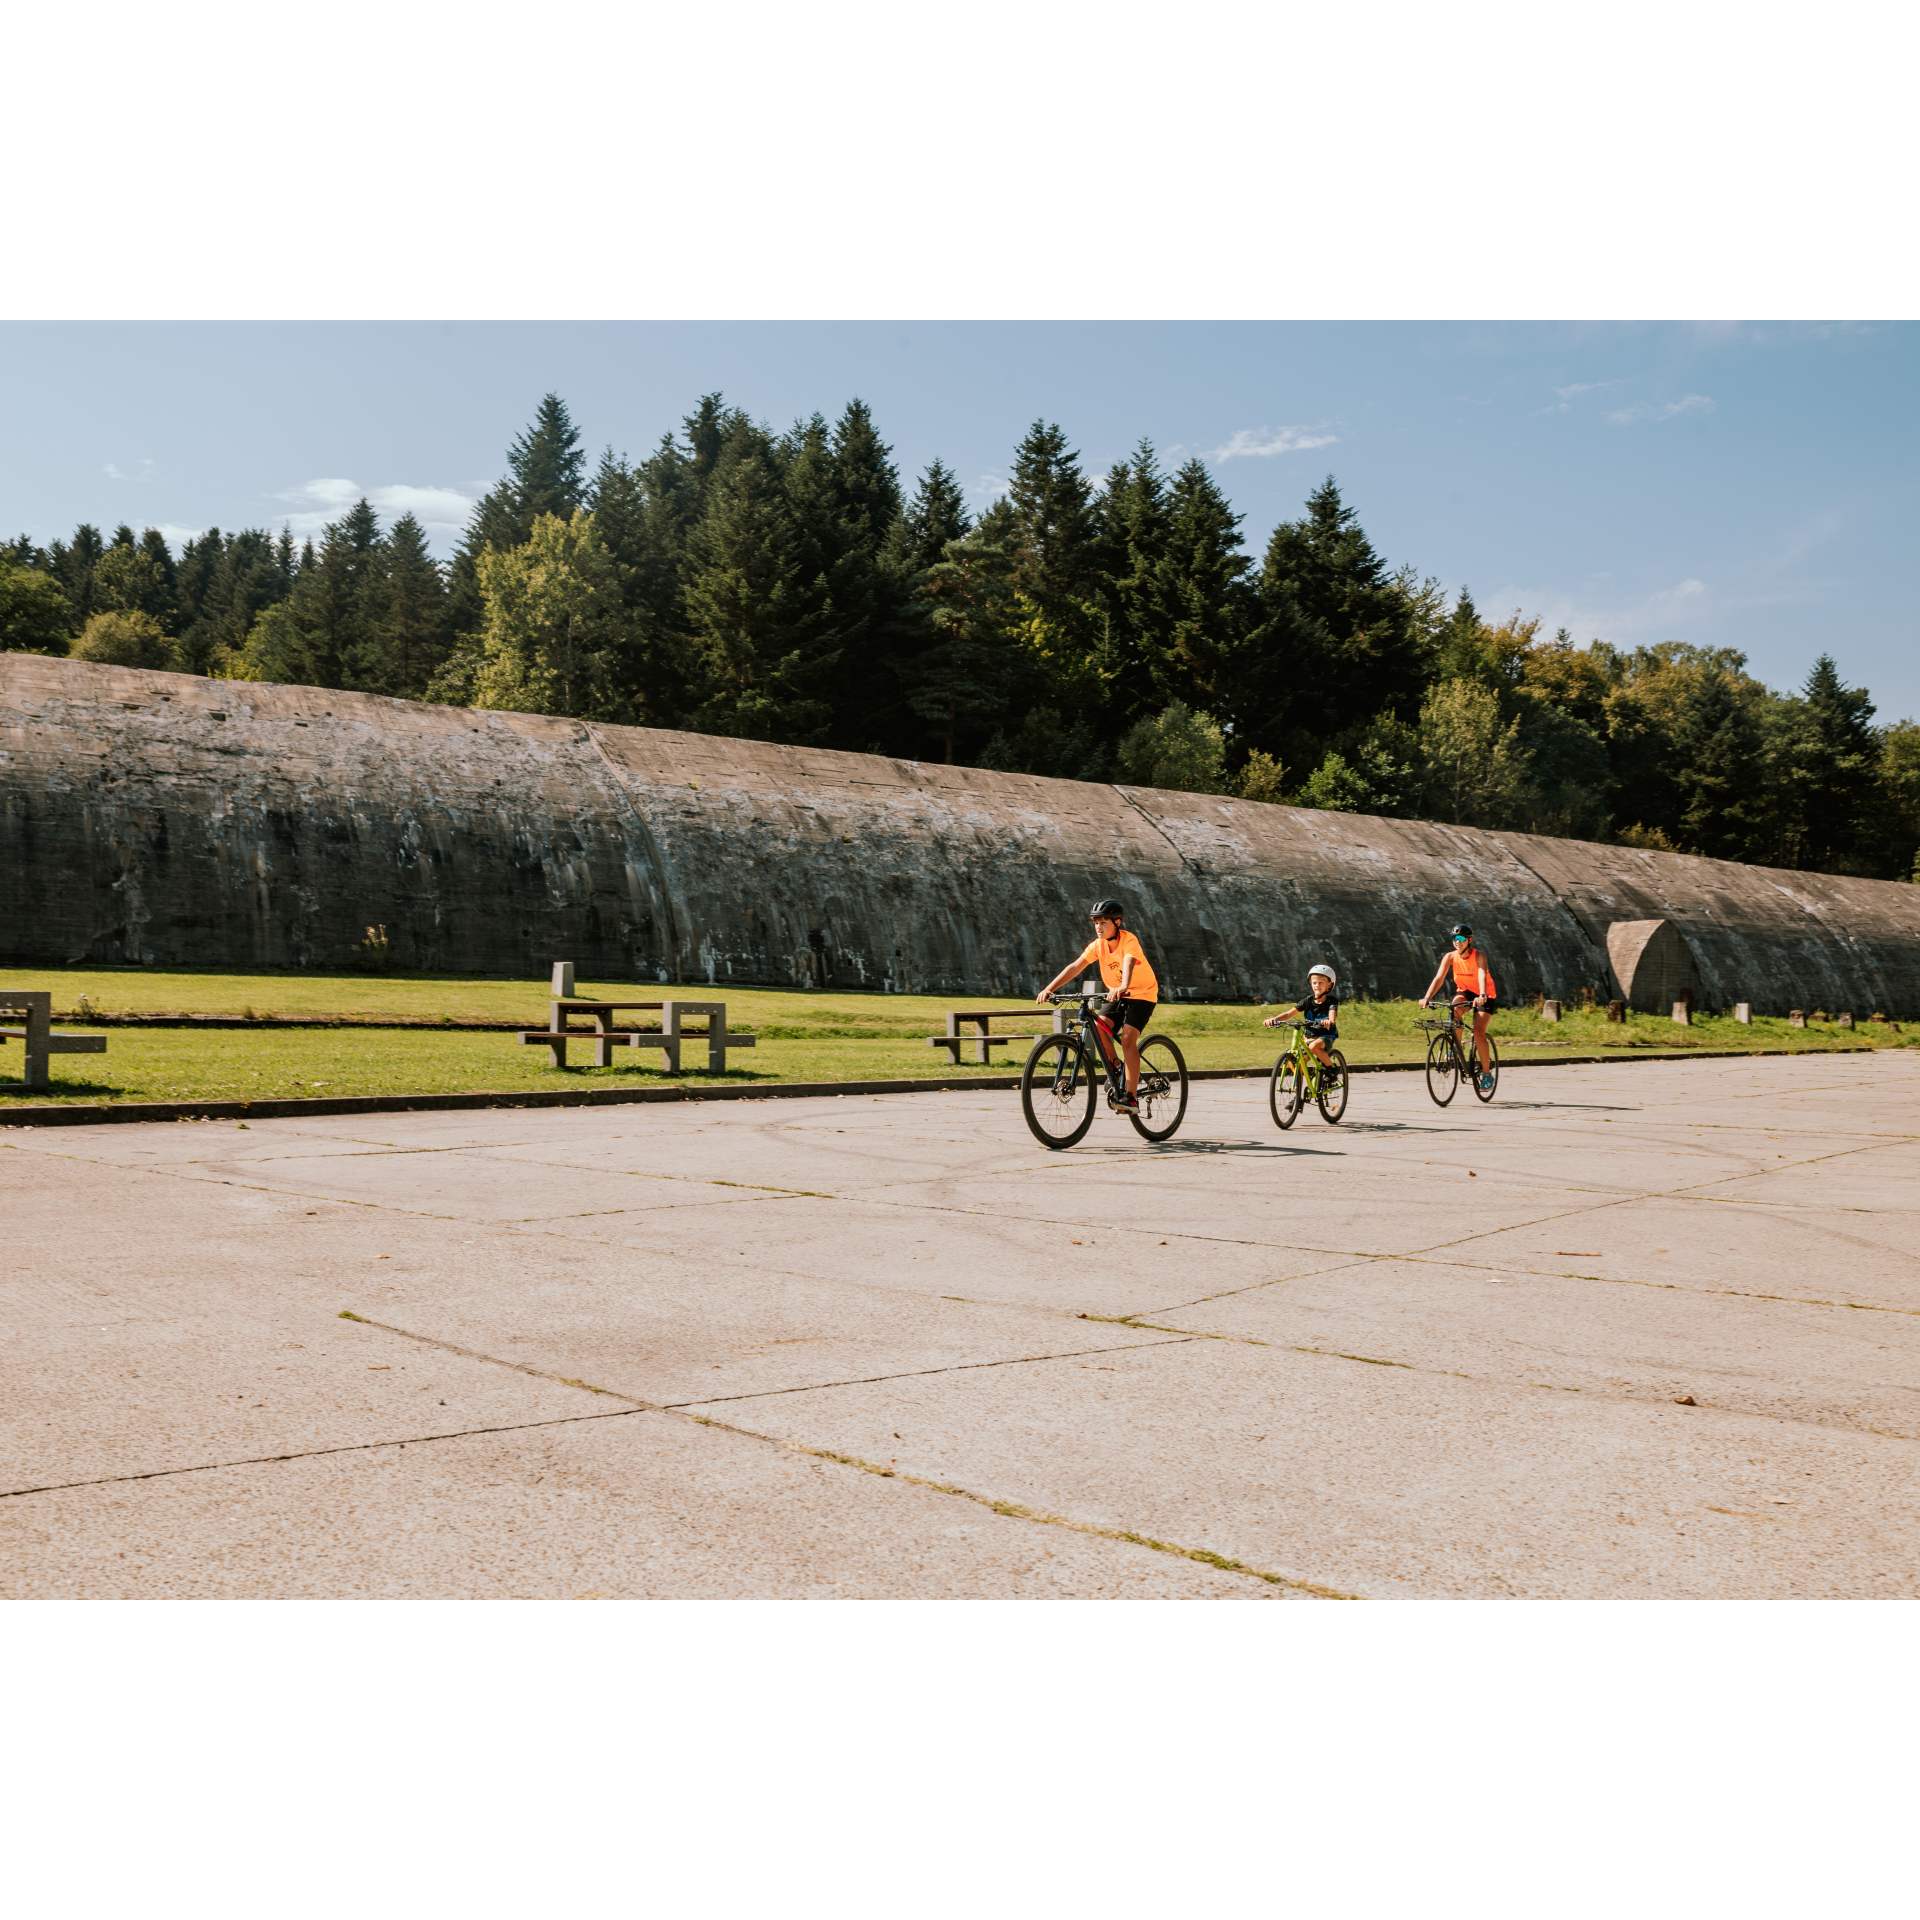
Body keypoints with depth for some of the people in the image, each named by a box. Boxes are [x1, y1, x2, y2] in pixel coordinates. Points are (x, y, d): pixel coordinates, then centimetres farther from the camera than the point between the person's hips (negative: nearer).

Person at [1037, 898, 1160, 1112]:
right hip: (1116, 994, 6)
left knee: (1127, 1039, -21)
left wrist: (1123, 987, -64)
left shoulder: (1129, 941, -23)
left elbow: (1128, 964, -43)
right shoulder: (1098, 945, -8)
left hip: (1142, 994, -6)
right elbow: (1075, 967, -18)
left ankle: (1132, 1096, -17)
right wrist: (1049, 988, -30)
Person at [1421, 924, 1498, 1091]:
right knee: (1455, 1008, -33)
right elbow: (1439, 978, -23)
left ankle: (1487, 1073, -3)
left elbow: (1482, 976, -38)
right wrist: (1427, 997, -38)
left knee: (1478, 1032, -17)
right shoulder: (1450, 957, -14)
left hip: (1485, 996, -3)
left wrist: (1482, 996, -56)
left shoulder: (1479, 956, -23)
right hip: (1464, 992, 3)